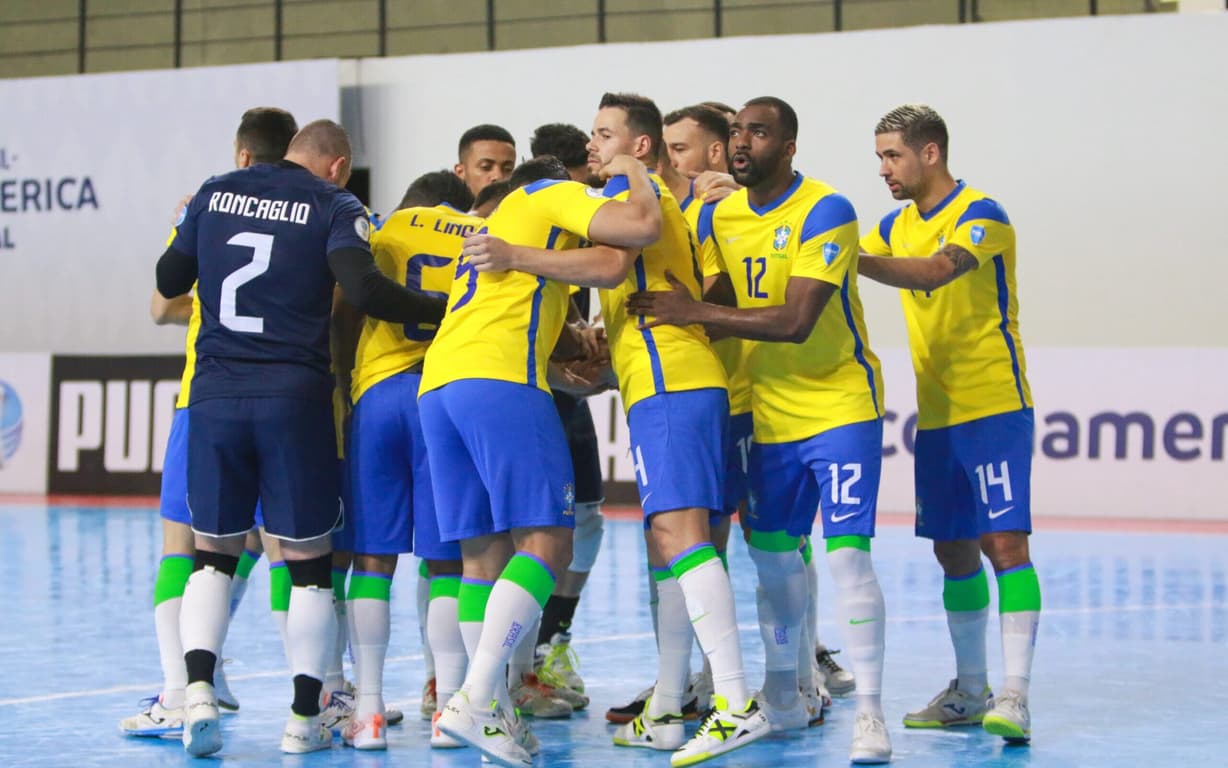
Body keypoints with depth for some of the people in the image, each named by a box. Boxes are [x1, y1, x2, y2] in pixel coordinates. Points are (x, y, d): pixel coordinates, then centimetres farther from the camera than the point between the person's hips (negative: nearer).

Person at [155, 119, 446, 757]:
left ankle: (197, 688, -6)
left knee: (213, 552, 13)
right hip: (294, 398, -3)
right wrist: (444, 312, -7)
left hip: (214, 394, 3)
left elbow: (168, 281, 18)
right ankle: (304, 718, 7)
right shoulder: (333, 206, -1)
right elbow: (362, 288, -16)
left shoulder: (213, 194, 10)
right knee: (308, 559, 7)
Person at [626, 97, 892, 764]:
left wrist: (694, 313, -25)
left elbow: (795, 321, -26)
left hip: (841, 406, -6)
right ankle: (782, 697, 29)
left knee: (847, 553, -14)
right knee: (772, 557, 12)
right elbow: (724, 315, 9)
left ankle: (869, 711, -9)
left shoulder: (825, 212, -18)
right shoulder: (717, 219, 3)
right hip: (770, 414, 6)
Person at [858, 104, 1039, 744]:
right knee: (952, 551, 10)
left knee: (1004, 541, -13)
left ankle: (1014, 695, -15)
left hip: (994, 408, -7)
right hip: (936, 416, 7)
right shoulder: (897, 225, 13)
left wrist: (854, 259, -39)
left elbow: (938, 270, -30)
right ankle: (969, 691, 20)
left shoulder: (980, 213, -12)